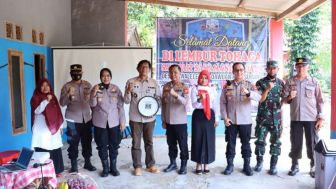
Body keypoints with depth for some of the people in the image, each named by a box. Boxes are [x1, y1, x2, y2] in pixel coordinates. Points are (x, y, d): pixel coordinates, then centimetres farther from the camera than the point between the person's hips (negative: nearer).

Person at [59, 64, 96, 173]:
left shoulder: (87, 85, 7)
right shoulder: (67, 86, -3)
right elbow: (62, 103, -11)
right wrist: (68, 95, -26)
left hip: (87, 118, 3)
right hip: (73, 120, -3)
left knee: (87, 142, 11)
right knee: (73, 143, 3)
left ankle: (87, 163, 25)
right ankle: (74, 165, 15)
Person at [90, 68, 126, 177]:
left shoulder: (116, 89, -1)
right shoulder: (96, 88, -2)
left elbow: (120, 106, 0)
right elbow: (92, 104, -7)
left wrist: (122, 121, -2)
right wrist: (94, 93, -22)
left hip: (114, 122, 0)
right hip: (100, 123, 0)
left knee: (114, 146, 9)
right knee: (102, 146, 7)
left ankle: (113, 167, 24)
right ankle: (105, 168, 22)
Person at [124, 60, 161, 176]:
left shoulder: (154, 83, 2)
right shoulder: (131, 82, -3)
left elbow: (159, 98, 7)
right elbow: (127, 101, -2)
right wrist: (128, 91, -20)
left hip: (149, 118, 1)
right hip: (135, 118, -1)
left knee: (149, 142, 12)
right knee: (136, 143, 6)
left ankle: (150, 165, 24)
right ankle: (137, 167, 18)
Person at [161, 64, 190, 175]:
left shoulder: (184, 87, -7)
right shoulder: (166, 86, 6)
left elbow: (186, 102, -21)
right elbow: (163, 104, 9)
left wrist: (175, 94, -36)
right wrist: (163, 119, 7)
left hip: (180, 121, -4)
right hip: (169, 121, 4)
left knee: (183, 145, 5)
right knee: (171, 144, 14)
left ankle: (183, 165, 18)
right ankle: (173, 163, 28)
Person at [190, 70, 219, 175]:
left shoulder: (212, 90, 8)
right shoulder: (194, 89, 1)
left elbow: (215, 105, 11)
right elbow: (194, 105, -8)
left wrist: (216, 119, 7)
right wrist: (200, 99, -28)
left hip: (209, 116, 2)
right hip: (198, 115, -1)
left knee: (209, 140, 3)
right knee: (198, 140, 2)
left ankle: (206, 164, 16)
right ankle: (199, 164, 14)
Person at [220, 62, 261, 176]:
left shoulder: (249, 85, 0)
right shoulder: (227, 85, 3)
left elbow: (258, 97, -16)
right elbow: (222, 102, 3)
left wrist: (248, 93, -36)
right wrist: (225, 117, -6)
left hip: (245, 120, 0)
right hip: (231, 120, 1)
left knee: (246, 143, 8)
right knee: (230, 143, 7)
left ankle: (247, 165, 20)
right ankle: (230, 165, 19)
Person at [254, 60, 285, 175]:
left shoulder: (281, 83, 5)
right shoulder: (260, 82, -2)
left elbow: (284, 99, 9)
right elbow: (260, 100, -10)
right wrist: (267, 89, -25)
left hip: (276, 118, 2)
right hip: (263, 118, -1)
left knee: (276, 142, 5)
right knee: (260, 141, 3)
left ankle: (273, 165, 16)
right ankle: (259, 162, 20)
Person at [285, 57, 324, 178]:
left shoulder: (314, 82, 1)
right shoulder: (290, 82, 4)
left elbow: (319, 101, 2)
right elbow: (285, 100, 5)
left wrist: (320, 118, -3)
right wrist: (289, 97, -19)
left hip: (311, 118, -1)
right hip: (295, 118, 1)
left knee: (312, 143, 4)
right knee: (295, 143, 7)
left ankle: (314, 167, 18)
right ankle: (294, 165, 21)